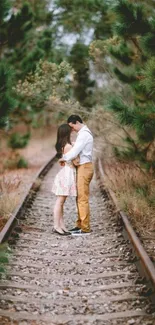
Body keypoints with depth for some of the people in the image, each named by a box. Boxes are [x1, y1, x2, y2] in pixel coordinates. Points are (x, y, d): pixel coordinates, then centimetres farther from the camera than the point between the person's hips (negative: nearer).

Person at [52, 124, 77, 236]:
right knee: (60, 201, -6)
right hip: (67, 173, -10)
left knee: (61, 202, 10)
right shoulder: (68, 146, -17)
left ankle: (62, 225, 15)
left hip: (66, 173, 10)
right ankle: (57, 226, -2)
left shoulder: (62, 146, 10)